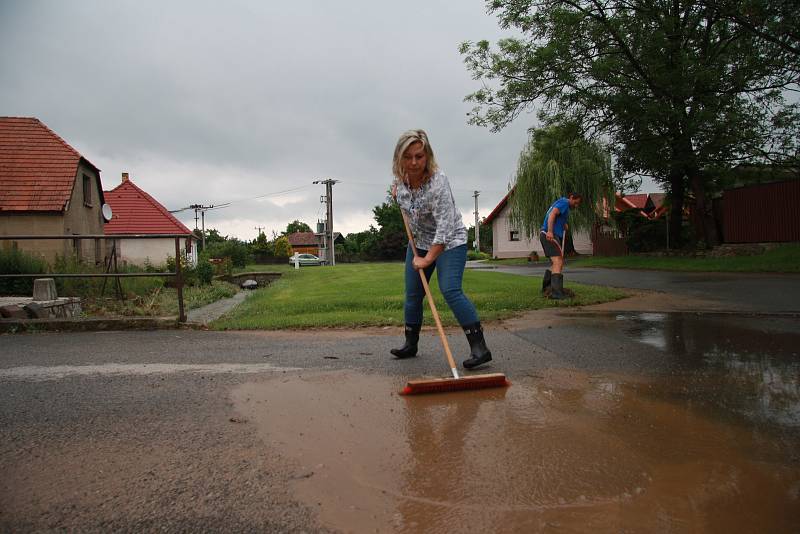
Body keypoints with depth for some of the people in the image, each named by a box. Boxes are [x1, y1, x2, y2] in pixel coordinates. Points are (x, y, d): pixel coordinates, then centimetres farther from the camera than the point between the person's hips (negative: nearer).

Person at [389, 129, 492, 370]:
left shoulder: (438, 182, -30)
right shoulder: (401, 176, -9)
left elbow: (445, 227, -32)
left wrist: (428, 259, -30)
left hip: (449, 241, -7)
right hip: (419, 241, 7)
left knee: (451, 290, -22)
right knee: (412, 294, 8)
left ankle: (479, 347, -18)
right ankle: (410, 345, 23)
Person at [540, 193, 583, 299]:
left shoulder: (559, 202, 29)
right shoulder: (564, 202, -2)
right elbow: (552, 214, -19)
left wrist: (564, 225, 11)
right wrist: (550, 231, -31)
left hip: (549, 235, 10)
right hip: (550, 236, -10)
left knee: (557, 263, 16)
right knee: (558, 263, -17)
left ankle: (546, 288, 18)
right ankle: (556, 292, -25)